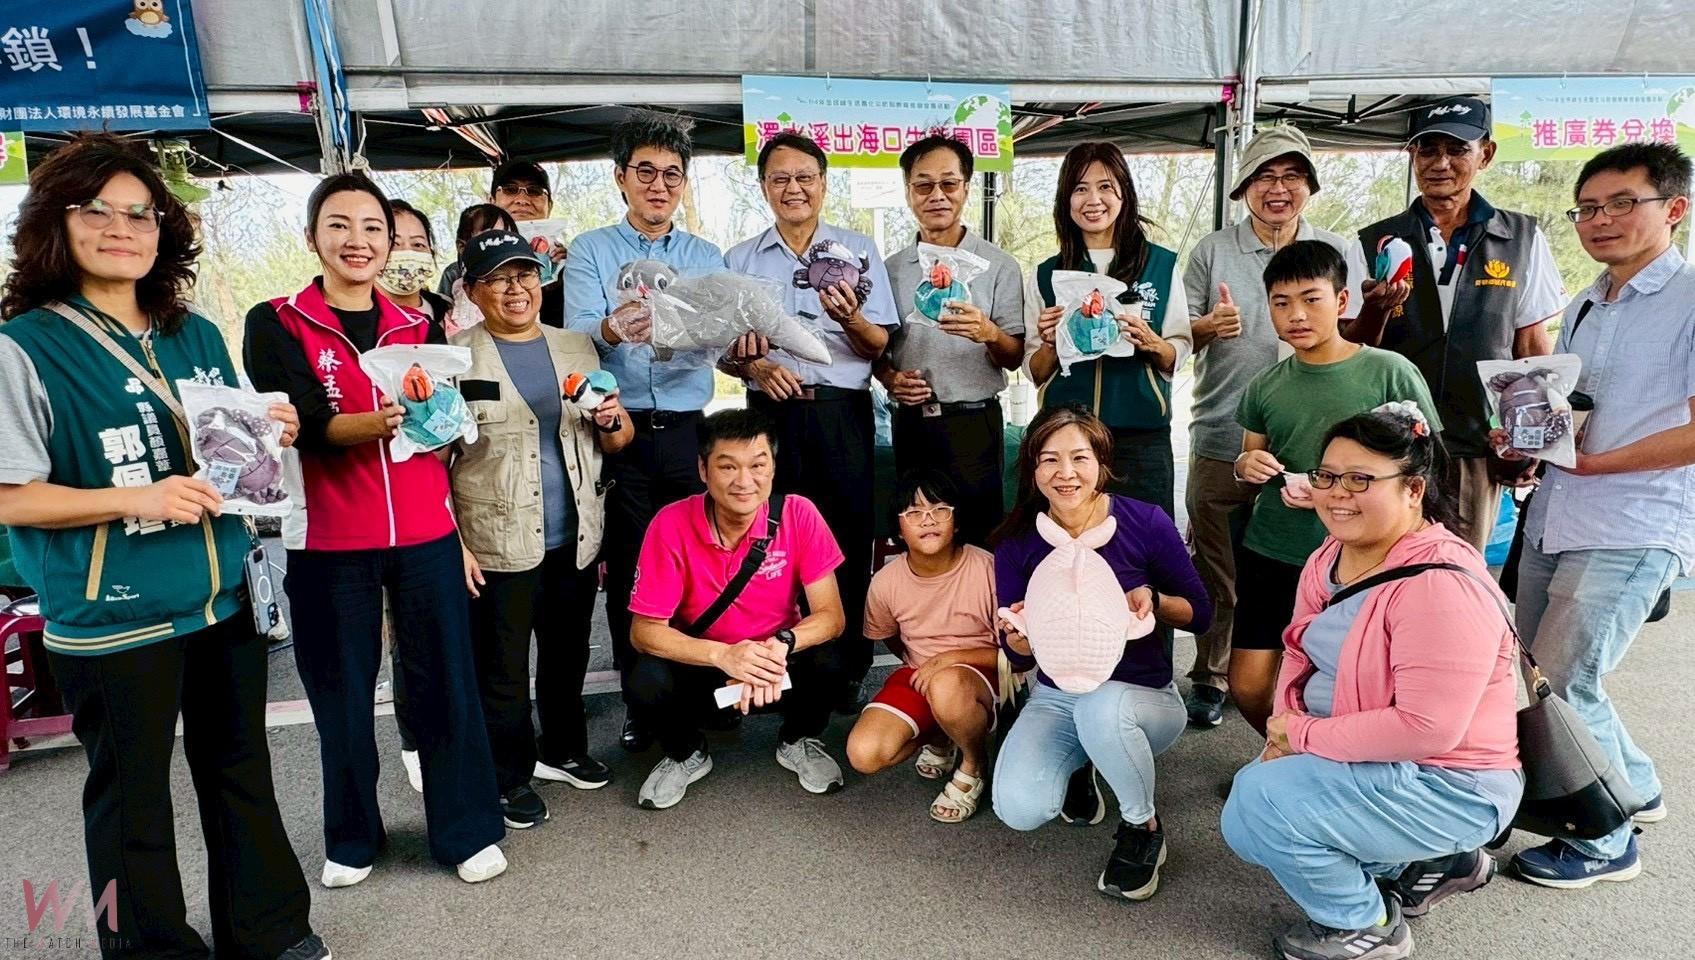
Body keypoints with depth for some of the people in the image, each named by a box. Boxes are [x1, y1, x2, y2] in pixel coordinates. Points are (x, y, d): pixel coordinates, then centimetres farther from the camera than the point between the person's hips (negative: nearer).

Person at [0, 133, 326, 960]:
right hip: (113, 618, -5)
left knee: (242, 772, 18)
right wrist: (135, 499, -24)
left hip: (226, 599, 6)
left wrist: (269, 439, -3)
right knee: (132, 797, 11)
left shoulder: (199, 337, 8)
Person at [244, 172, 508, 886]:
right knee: (342, 697, 9)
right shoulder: (275, 324, 1)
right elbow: (307, 424, -14)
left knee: (447, 684, 4)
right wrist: (378, 423, -33)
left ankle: (468, 831, 20)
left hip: (425, 538, 2)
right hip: (329, 544, -2)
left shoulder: (419, 330, 10)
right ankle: (351, 840, 29)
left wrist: (458, 531, 10)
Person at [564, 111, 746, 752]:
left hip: (688, 429, 2)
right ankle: (640, 702, 19)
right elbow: (578, 334, -9)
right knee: (629, 568, 4)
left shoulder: (706, 258, 14)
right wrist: (612, 330, -32)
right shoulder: (591, 252, 8)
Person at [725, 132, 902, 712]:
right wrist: (756, 366, -9)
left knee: (847, 539, 1)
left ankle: (846, 672, 14)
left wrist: (850, 319, -17)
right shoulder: (740, 261, 12)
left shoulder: (859, 252, 8)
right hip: (771, 412, 1)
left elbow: (881, 347, 4)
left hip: (843, 411, -1)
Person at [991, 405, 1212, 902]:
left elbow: (1200, 612, -3)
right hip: (1055, 697, 2)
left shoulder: (1146, 523, -14)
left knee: (1100, 707, -39)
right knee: (1019, 809, -23)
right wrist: (1018, 634, -26)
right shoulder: (1017, 542, -9)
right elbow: (1019, 658, -2)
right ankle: (1080, 760, 15)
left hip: (1144, 694, -2)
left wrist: (1155, 601, -24)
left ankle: (1144, 829, -7)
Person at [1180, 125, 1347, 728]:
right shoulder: (1213, 251, 5)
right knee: (1216, 569, 7)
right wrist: (1208, 327, -15)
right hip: (1223, 437, -1)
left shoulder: (1336, 251, 9)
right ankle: (1211, 678, 21)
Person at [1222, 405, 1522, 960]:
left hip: (1448, 786, -9)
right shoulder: (1331, 558, 1)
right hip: (1367, 761, 9)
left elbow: (1426, 727, -31)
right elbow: (1301, 652, 9)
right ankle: (1433, 863, 21)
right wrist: (1288, 722, -10)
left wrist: (1304, 736, -21)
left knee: (1257, 807, -20)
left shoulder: (1440, 585, -27)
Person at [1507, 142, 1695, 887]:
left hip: (1635, 529, -7)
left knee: (1565, 682, -6)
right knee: (1544, 670, 14)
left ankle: (1604, 843, 16)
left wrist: (1594, 462, -18)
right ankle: (1634, 787, 38)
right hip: (1553, 518, 8)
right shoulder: (1584, 309, 15)